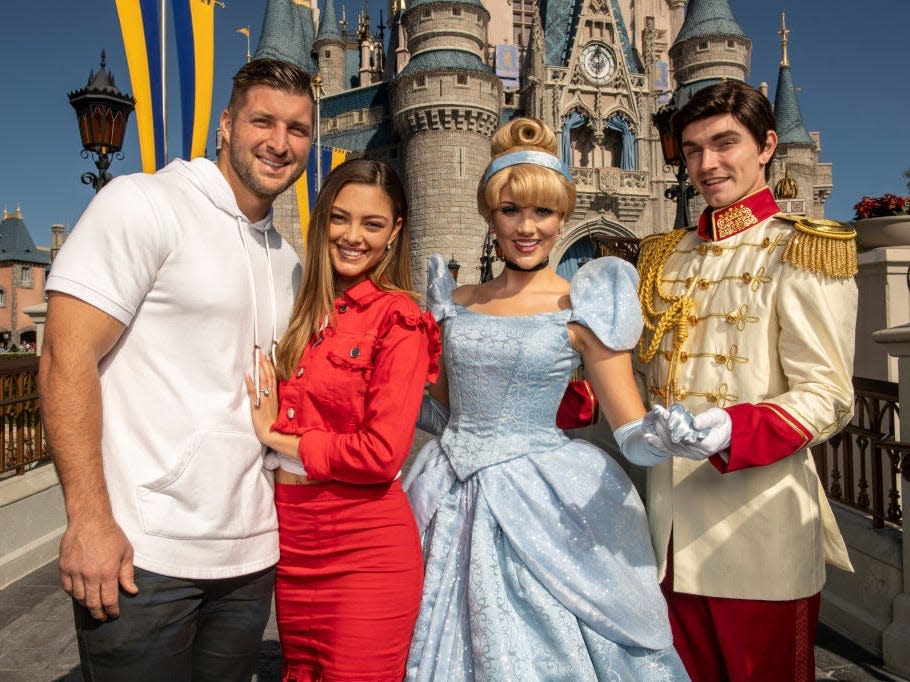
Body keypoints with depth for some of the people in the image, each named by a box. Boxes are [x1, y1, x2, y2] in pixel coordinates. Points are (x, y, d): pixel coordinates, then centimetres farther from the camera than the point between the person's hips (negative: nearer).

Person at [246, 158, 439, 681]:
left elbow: (383, 452, -18)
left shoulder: (398, 318, -10)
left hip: (365, 549, -6)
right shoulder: (304, 313, 9)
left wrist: (277, 437, -9)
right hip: (290, 538, 7)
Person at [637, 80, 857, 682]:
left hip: (759, 523, -5)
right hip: (674, 519, 5)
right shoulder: (669, 256, 12)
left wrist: (731, 432, -28)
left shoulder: (798, 250, -6)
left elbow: (829, 396, -12)